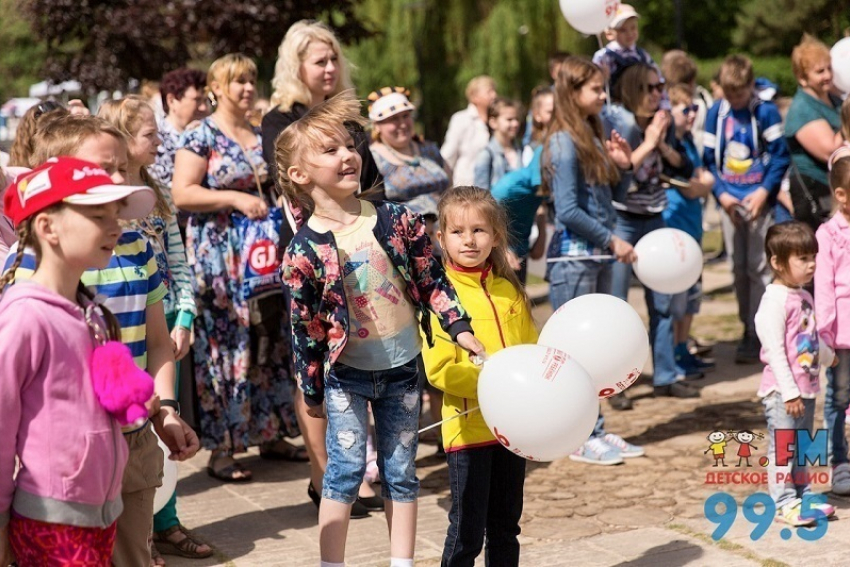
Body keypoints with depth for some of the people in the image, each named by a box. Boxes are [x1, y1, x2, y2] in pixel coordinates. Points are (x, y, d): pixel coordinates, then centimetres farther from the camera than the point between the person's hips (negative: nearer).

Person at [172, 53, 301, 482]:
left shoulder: (261, 137, 14)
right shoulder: (201, 137, -5)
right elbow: (181, 193, -14)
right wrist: (235, 199, -19)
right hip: (219, 255, -6)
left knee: (270, 343, 8)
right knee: (224, 346, -5)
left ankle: (270, 434, 19)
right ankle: (221, 450, 1)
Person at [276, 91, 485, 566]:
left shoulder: (397, 220, -6)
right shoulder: (305, 250, -13)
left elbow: (431, 279, 4)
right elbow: (304, 325, -6)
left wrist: (459, 327, -2)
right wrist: (312, 390, -1)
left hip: (403, 366, 3)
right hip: (346, 373, -3)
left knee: (401, 474, 10)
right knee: (345, 471, -1)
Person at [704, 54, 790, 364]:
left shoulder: (766, 112, -7)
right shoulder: (716, 113, 4)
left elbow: (780, 156, -6)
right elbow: (709, 158, 6)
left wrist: (764, 191, -15)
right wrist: (721, 193, -7)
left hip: (758, 199, -4)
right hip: (730, 200, 4)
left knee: (759, 266, -4)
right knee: (738, 268, 9)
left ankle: (759, 334, -1)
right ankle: (749, 329, 19)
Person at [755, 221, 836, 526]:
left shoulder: (804, 296, 12)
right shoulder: (775, 300, -17)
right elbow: (774, 349, -20)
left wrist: (828, 355, 46)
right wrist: (789, 392, -22)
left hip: (806, 388, 9)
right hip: (782, 392, -9)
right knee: (782, 446, -3)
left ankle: (802, 493, 26)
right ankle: (784, 502, 1)